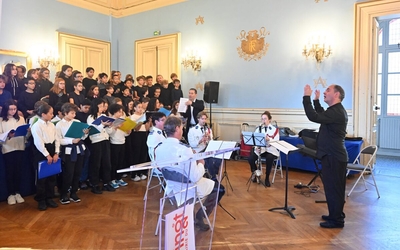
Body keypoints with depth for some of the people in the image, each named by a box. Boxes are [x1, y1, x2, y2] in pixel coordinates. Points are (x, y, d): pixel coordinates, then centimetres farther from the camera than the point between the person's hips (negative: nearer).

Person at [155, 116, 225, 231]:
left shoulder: (158, 149, -9)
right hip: (189, 189, -7)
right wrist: (201, 164, -8)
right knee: (220, 188, 17)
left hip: (171, 187, 7)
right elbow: (195, 177, -29)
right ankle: (199, 218, 16)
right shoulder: (184, 149, -31)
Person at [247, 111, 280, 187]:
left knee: (269, 159, -35)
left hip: (271, 150, -2)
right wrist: (256, 147, -21)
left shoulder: (275, 129, 0)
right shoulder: (258, 128, 8)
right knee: (250, 158, -24)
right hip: (259, 149, 2)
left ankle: (267, 178, -12)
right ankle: (255, 172, 7)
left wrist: (269, 139, -29)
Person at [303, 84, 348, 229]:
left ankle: (337, 220, 8)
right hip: (333, 155, 11)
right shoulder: (336, 110, 14)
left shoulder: (336, 112, -20)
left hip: (333, 157, -11)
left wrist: (307, 97, -23)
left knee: (333, 188, -2)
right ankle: (335, 215, 29)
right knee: (334, 187, 18)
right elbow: (321, 115, 30)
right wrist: (316, 100, 21)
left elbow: (314, 117, -30)